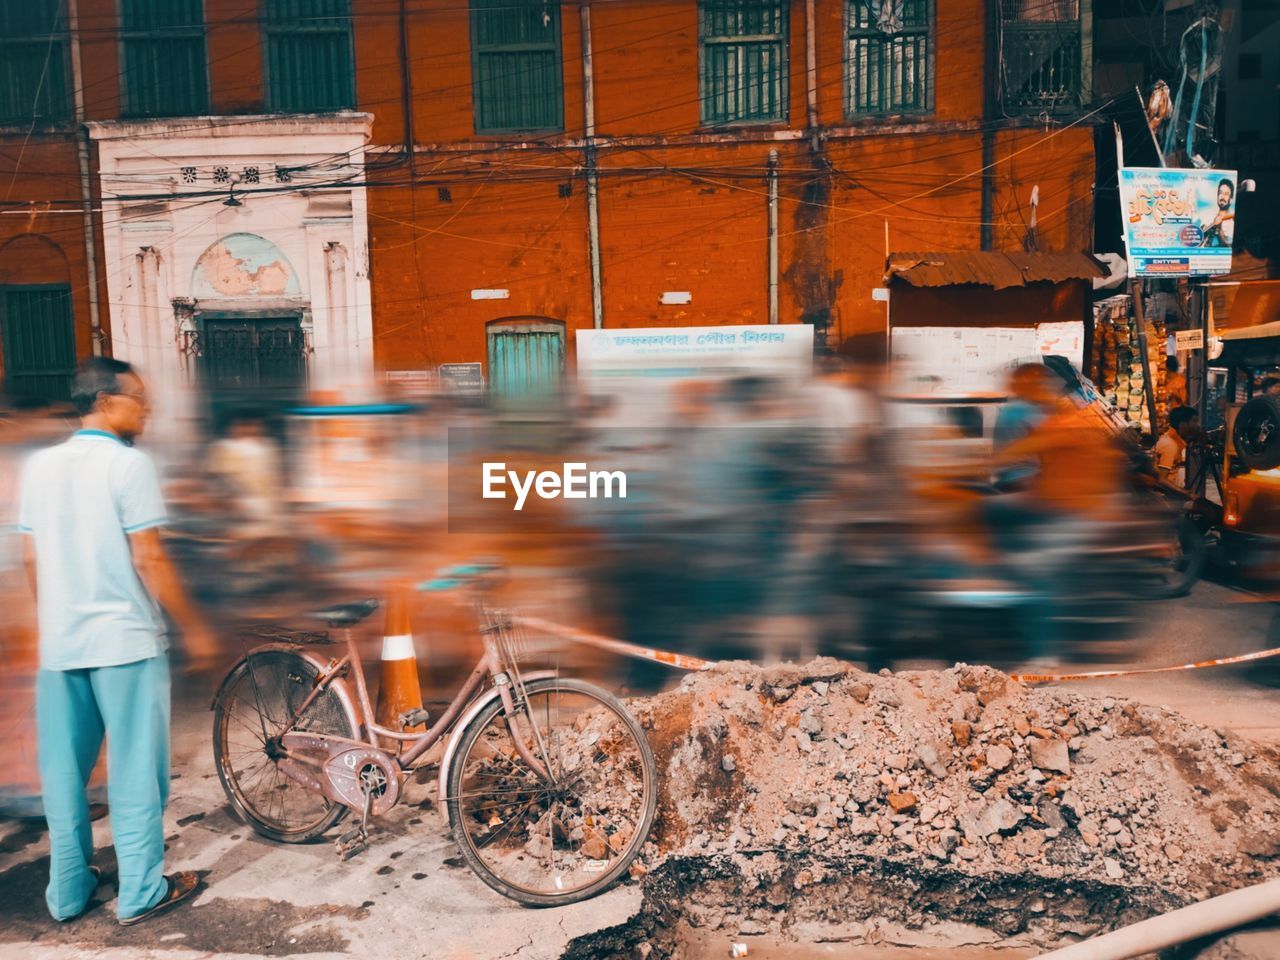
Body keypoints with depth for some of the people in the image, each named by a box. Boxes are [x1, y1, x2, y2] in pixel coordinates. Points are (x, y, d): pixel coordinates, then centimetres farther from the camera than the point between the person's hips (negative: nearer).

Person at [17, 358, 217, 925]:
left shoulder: (39, 465, 7)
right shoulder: (129, 464, -13)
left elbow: (31, 559, 10)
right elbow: (149, 561, -16)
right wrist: (193, 629, -8)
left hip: (59, 643, 6)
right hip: (125, 641, -6)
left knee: (63, 771, 15)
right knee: (134, 769, 4)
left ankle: (67, 890, 26)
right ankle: (141, 892, 13)